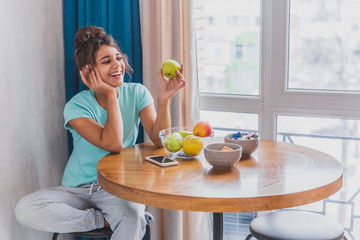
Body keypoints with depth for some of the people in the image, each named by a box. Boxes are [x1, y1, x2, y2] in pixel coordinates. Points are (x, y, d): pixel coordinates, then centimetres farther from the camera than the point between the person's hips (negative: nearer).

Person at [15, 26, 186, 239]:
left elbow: (159, 140, -15)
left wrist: (164, 99, -29)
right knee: (25, 209, -25)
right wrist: (111, 94, -22)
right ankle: (104, 220, -13)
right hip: (78, 188, 3)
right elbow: (113, 144, -25)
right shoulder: (76, 106, -11)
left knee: (133, 221, -39)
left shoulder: (137, 93, -3)